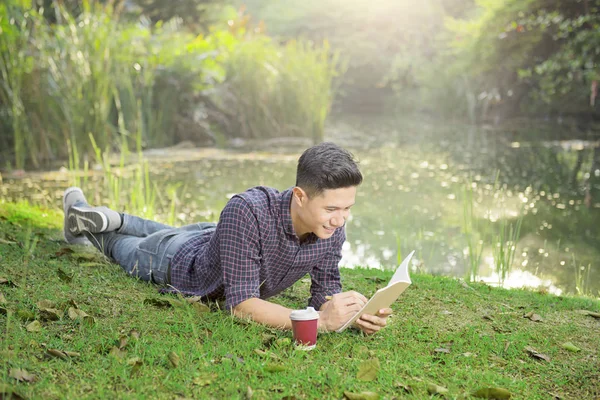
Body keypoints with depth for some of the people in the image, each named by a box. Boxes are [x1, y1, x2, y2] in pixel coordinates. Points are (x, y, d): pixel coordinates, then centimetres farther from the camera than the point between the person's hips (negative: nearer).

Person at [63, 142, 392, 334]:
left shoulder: (332, 230, -31)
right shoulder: (247, 211, -49)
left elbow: (325, 293, -20)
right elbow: (241, 304, -49)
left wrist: (358, 314, -41)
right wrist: (319, 322, -59)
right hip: (181, 263, -5)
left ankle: (114, 221, 60)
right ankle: (86, 222, 54)